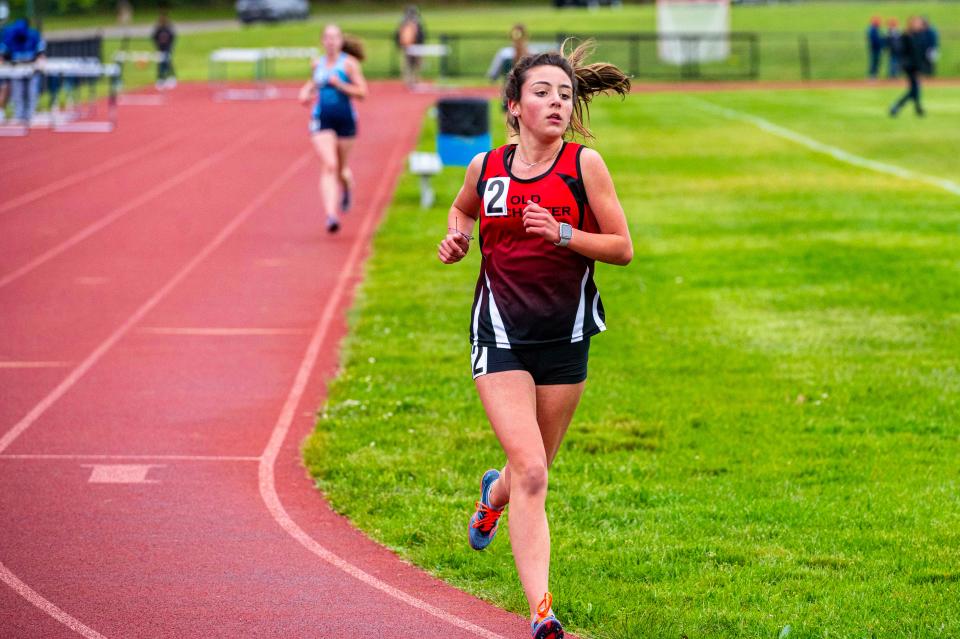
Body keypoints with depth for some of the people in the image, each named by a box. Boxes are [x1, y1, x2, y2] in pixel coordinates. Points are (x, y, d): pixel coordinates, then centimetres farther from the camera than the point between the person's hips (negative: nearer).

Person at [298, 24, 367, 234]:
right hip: (322, 121, 1)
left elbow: (362, 92, -10)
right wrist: (306, 91, 6)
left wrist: (339, 85, -20)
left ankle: (347, 186, 53)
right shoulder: (318, 64, 7)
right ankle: (331, 215, -24)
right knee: (329, 166, -16)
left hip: (345, 120, -1)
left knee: (340, 169, 14)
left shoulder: (349, 63, -6)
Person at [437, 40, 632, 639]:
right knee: (530, 473, -14)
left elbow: (623, 248, -4)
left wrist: (562, 235, -19)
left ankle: (493, 494, 53)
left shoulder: (585, 164, -5)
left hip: (565, 337, 1)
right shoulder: (486, 167, 1)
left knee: (533, 470, 15)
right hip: (502, 335, -1)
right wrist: (456, 238, 3)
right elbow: (463, 208, 24)